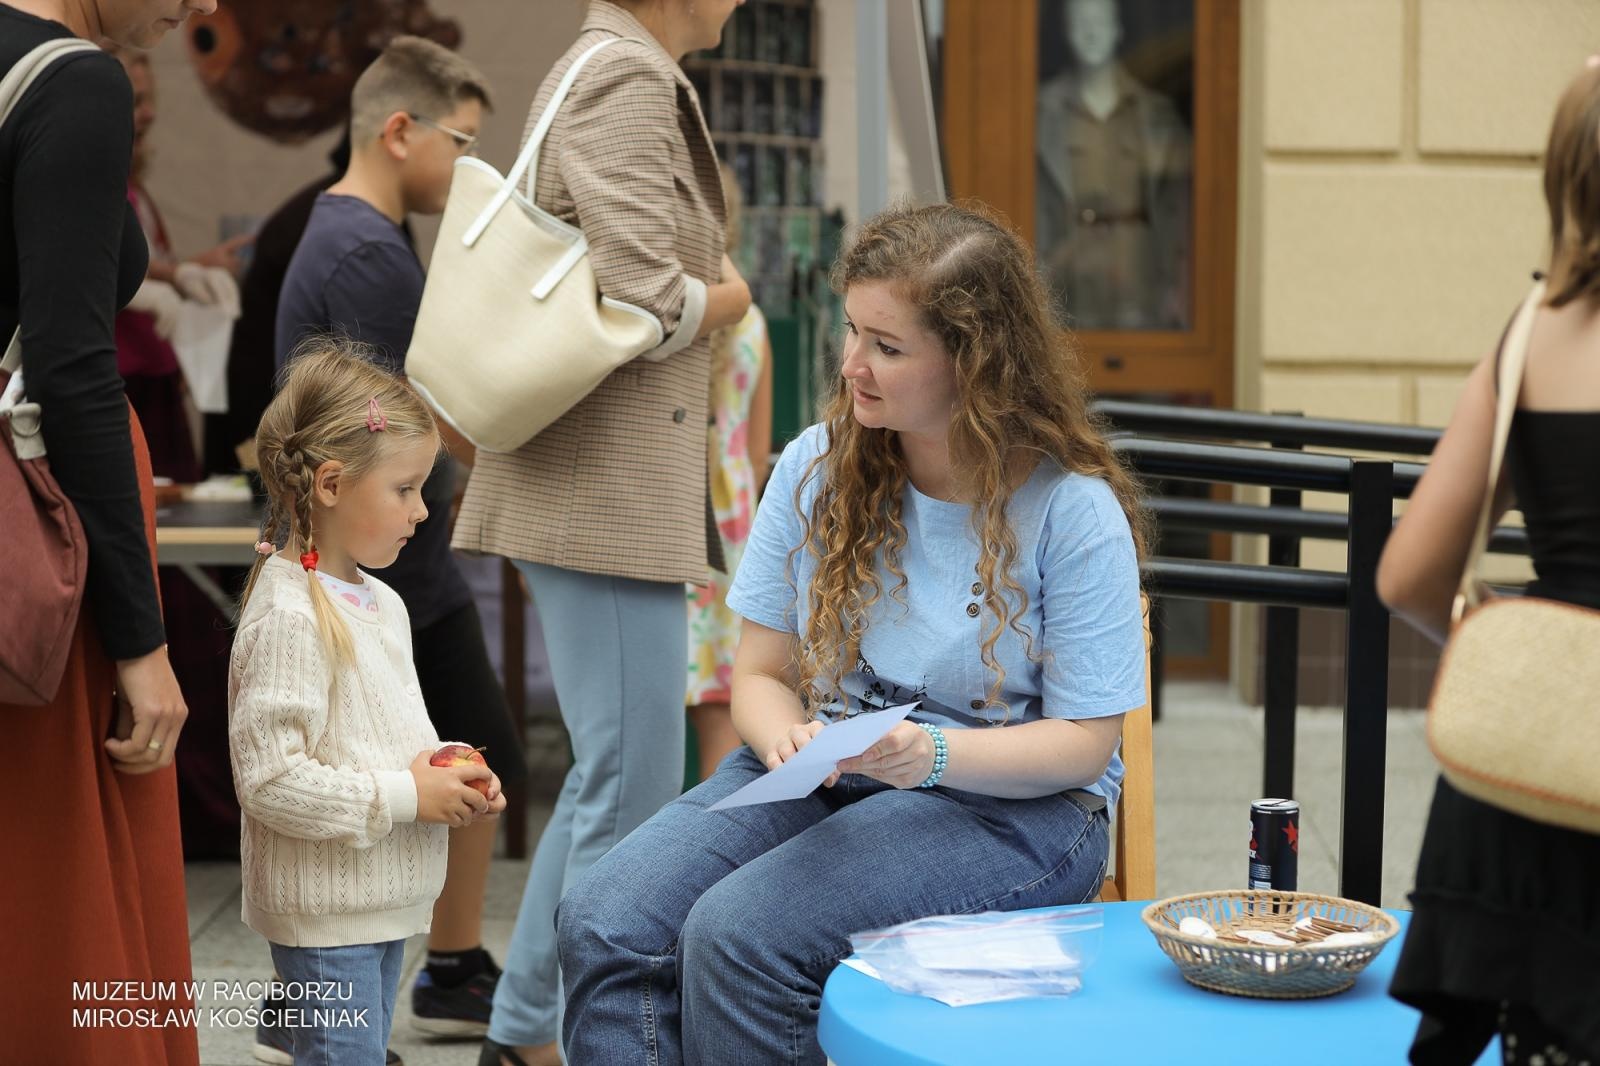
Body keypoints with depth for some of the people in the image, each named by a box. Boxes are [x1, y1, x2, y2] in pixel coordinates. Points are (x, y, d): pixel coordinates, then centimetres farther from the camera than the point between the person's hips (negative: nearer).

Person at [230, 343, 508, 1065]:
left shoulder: (381, 602, 10)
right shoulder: (287, 619, -20)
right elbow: (269, 780, -25)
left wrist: (449, 771, 2)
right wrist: (405, 796, -19)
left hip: (385, 900, 9)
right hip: (324, 915, -9)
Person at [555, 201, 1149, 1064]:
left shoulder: (1073, 508, -10)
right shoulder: (817, 466, 2)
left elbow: (1083, 744, -9)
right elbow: (761, 675, 6)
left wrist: (929, 754, -27)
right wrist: (790, 742, -19)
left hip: (1009, 805, -5)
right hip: (818, 778, 5)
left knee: (737, 934, -29)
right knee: (601, 922, -22)